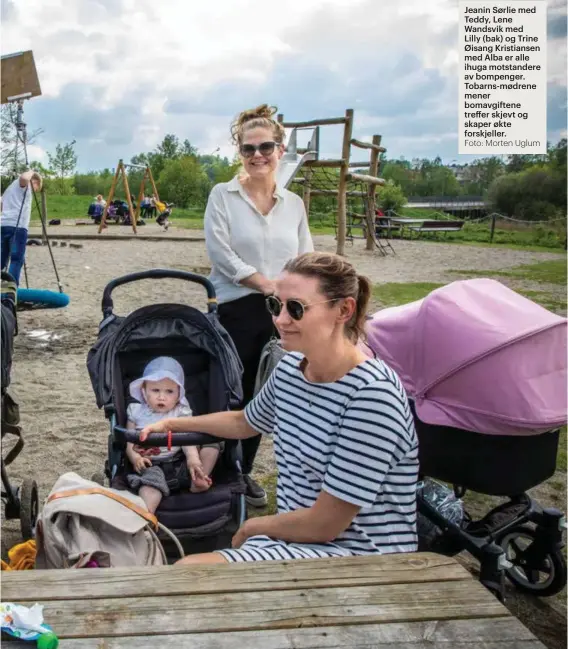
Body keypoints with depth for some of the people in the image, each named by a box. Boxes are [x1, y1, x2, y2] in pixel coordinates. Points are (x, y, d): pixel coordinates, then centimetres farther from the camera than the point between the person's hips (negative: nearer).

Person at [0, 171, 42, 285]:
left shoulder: (11, 186, 31)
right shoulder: (24, 183, 5)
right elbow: (24, 178, -19)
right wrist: (31, 172, -1)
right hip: (17, 226, -8)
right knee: (16, 260, -8)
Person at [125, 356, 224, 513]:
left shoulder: (181, 413, 3)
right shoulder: (136, 411, 9)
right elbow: (129, 441, 5)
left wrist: (193, 458, -32)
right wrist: (135, 457, -17)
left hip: (179, 464, 2)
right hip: (151, 466, -1)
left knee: (212, 442, -13)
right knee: (151, 478, -36)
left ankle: (198, 481, -22)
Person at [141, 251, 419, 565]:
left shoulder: (372, 395, -24)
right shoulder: (290, 367, 1)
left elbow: (325, 524, -19)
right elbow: (245, 422, 25)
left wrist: (252, 527, -3)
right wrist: (173, 424, 29)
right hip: (296, 537, 7)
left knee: (192, 568, -19)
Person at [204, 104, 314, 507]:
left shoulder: (293, 203, 10)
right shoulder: (223, 196, -2)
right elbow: (222, 255, -11)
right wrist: (270, 285, -14)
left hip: (280, 315, 4)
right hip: (235, 311, -4)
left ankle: (244, 472, 29)